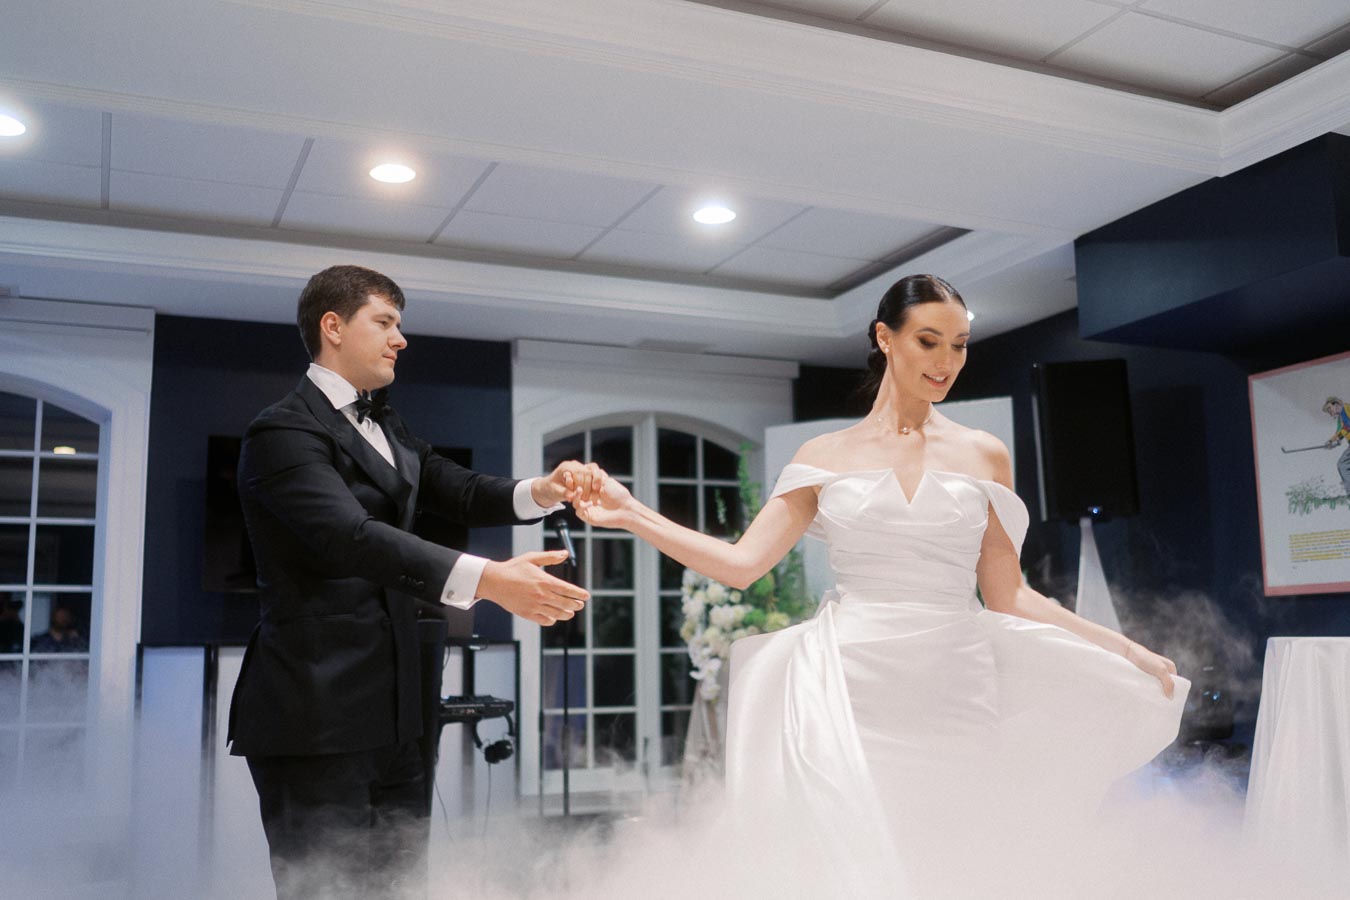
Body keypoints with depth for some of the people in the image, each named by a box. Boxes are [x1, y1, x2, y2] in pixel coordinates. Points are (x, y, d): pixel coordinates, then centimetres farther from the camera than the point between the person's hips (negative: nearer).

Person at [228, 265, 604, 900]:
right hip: (317, 722, -8)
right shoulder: (285, 431, -11)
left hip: (390, 716, 9)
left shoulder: (385, 428, 18)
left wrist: (544, 490, -8)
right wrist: (487, 579, -36)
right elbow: (353, 537, -26)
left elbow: (460, 493, 13)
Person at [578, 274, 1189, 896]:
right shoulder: (826, 457, 6)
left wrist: (1126, 651, 7)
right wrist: (631, 514, -6)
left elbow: (1007, 597, 10)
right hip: (852, 694, -1)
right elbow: (742, 563, 0)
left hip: (953, 696, 1)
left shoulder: (983, 456, 9)